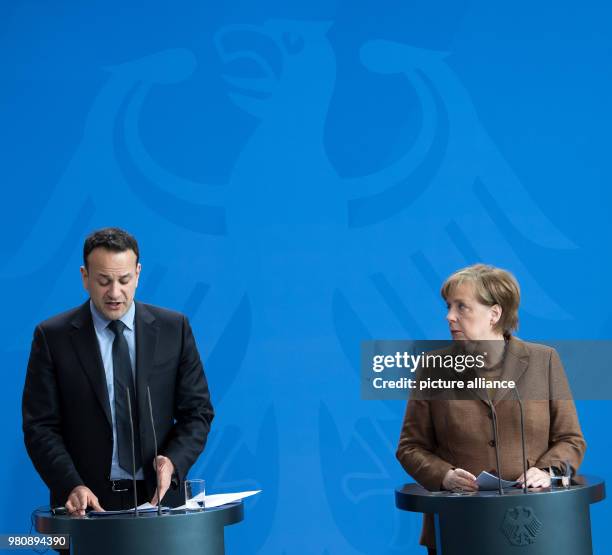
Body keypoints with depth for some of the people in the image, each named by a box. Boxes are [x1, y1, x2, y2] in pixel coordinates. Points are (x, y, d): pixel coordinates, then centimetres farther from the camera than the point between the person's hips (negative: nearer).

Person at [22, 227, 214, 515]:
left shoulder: (174, 328, 5)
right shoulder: (52, 337, 1)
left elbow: (197, 411, 7)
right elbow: (40, 426, -1)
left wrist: (173, 462, -12)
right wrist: (72, 486, -16)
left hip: (159, 496, 1)